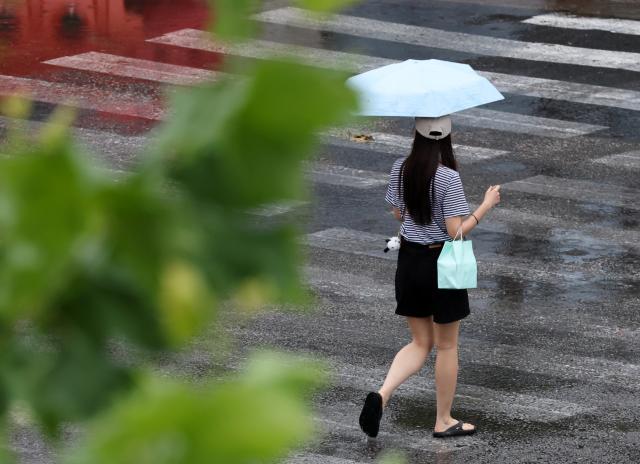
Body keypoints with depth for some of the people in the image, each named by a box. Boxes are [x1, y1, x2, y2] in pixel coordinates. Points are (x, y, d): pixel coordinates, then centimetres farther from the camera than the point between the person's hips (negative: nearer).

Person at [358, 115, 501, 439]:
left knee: (420, 343, 16)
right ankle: (444, 421, 21)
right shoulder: (448, 177, -20)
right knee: (446, 346, 12)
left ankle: (382, 394, -8)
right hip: (441, 264, -5)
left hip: (409, 261, 5)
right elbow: (456, 231, -19)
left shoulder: (400, 169, -3)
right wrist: (486, 205, -8)